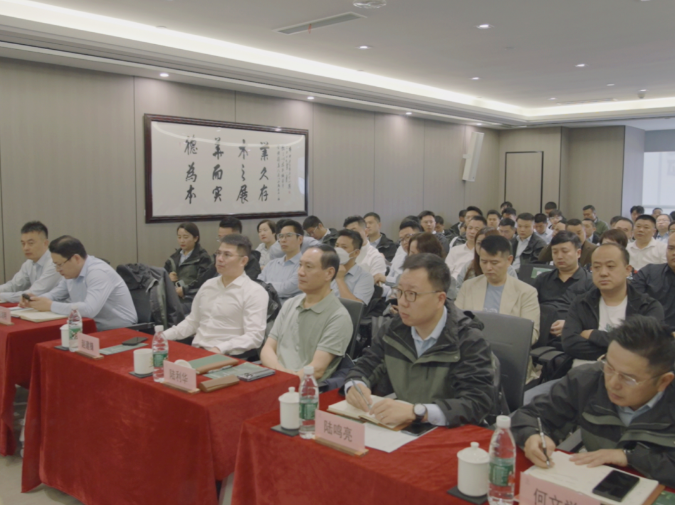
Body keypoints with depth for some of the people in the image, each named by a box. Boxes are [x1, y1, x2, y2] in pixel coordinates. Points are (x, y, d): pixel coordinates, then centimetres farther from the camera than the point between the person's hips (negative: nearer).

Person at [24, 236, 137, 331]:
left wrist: (50, 305, -24)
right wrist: (35, 301, -3)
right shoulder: (71, 272, 6)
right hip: (95, 329, 8)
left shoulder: (99, 272, -22)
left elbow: (89, 309, -34)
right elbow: (55, 294, 19)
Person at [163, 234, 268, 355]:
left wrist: (221, 349, -25)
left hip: (227, 357, -6)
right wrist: (163, 336, 9)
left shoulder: (255, 292, -7)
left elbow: (254, 336, -15)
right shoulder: (208, 285, 15)